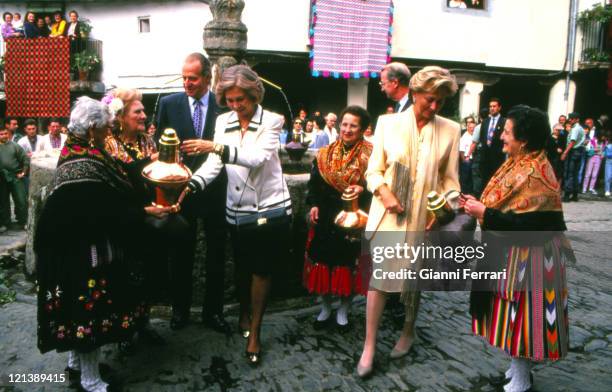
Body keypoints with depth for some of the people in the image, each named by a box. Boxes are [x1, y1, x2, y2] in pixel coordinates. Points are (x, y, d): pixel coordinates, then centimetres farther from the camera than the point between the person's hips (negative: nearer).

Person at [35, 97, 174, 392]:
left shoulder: (79, 154, 5)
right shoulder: (85, 168, -25)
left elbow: (105, 199, 12)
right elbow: (105, 213, -24)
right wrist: (145, 212, -18)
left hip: (77, 250, 10)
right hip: (86, 254, -10)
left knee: (80, 309, 23)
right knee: (90, 310, 5)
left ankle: (76, 362, 41)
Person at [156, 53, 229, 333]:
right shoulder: (169, 103, 0)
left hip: (215, 190, 0)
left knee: (216, 255, 11)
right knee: (181, 254, 13)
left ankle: (213, 311, 26)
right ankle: (180, 309, 29)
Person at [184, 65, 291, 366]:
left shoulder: (272, 121, -10)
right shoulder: (223, 121, 1)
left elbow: (257, 157, -26)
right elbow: (214, 164, -6)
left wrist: (215, 146, -35)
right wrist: (189, 187, -23)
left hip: (270, 208, -3)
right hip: (237, 209, 4)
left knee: (262, 270, 5)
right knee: (241, 267, 17)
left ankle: (254, 332, 19)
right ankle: (244, 311, 44)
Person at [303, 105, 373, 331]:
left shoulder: (370, 155, -4)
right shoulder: (325, 154, 6)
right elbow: (314, 183, 8)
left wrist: (362, 189, -22)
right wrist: (314, 205, -5)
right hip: (326, 217, 3)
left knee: (349, 263, 7)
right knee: (324, 261, 7)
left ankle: (343, 311, 25)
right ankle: (325, 308, 26)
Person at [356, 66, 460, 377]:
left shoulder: (450, 130, 1)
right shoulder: (388, 123, -1)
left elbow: (449, 179, 4)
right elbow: (374, 170, 0)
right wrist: (384, 193, -17)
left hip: (424, 216, 1)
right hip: (387, 212, -1)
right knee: (379, 274, -2)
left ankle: (408, 331, 39)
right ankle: (369, 347, 9)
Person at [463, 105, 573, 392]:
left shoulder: (535, 176, -25)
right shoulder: (519, 164, 6)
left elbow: (525, 225, -29)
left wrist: (483, 212, -23)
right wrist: (480, 203, -3)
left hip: (527, 258, -9)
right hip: (511, 253, 9)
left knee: (521, 316, 5)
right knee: (514, 315, 19)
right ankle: (517, 366, 36)